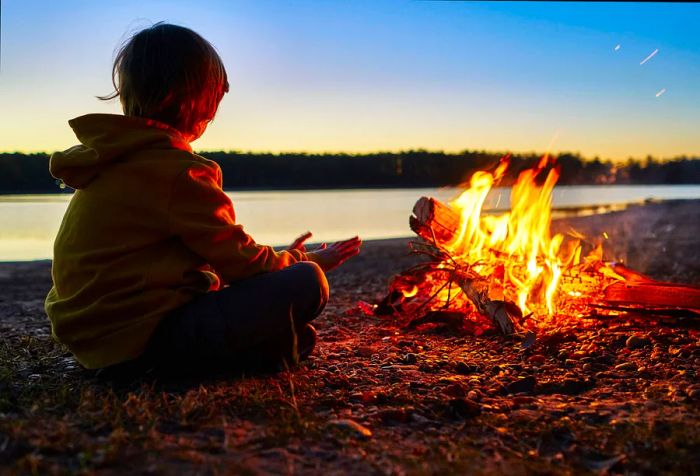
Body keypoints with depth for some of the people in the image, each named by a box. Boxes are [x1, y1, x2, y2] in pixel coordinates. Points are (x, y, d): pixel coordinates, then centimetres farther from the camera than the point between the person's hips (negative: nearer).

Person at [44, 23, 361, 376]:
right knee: (305, 283, -16)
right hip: (145, 335, -10)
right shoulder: (178, 170, -17)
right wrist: (309, 262, 8)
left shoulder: (109, 159, 13)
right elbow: (239, 260, -11)